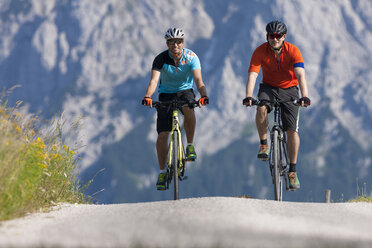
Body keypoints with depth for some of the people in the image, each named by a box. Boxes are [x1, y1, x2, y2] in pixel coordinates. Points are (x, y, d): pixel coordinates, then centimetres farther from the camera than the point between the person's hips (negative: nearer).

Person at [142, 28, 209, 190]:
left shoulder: (191, 57, -18)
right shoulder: (161, 59, -18)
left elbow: (198, 80, -30)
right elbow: (154, 80, -30)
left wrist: (203, 96, -49)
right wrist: (147, 97, -50)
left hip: (185, 91, -1)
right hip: (166, 94, 1)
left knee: (189, 110, -37)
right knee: (162, 134, -9)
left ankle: (190, 145, -16)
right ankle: (162, 172, 5)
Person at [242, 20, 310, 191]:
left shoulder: (293, 51, -19)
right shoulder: (260, 51, -17)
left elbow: (300, 75, -29)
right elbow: (252, 75, -26)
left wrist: (304, 96, -45)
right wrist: (248, 97, -42)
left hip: (289, 89, 0)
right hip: (269, 87, 0)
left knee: (292, 130, -9)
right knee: (261, 108, -34)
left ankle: (293, 170, 2)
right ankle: (263, 144, -14)